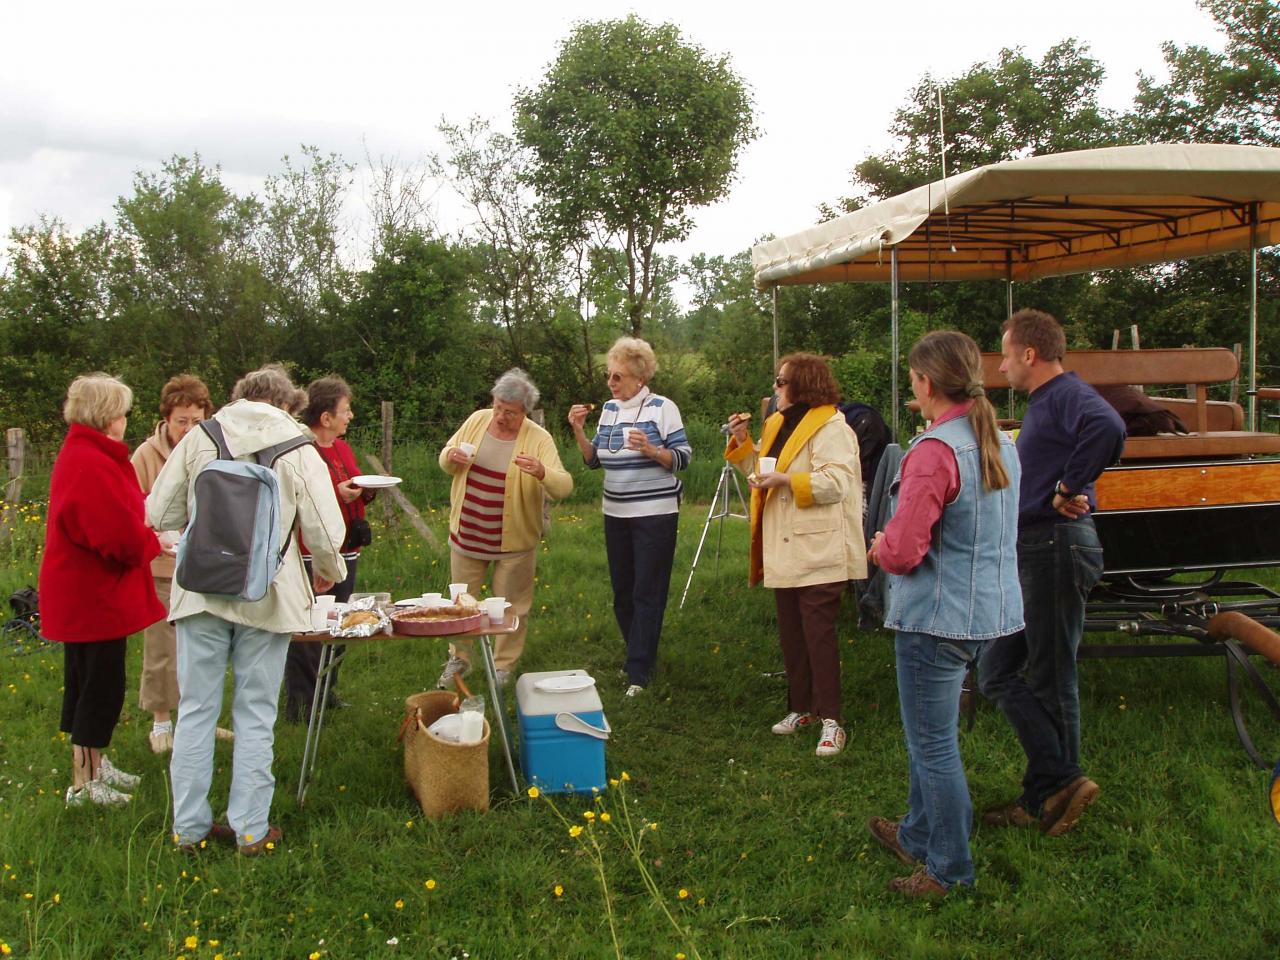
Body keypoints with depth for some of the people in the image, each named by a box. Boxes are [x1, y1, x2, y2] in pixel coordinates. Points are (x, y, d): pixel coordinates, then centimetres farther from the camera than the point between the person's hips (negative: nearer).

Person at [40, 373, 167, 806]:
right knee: (101, 687, -1)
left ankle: (95, 766, 32)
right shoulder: (90, 464, -23)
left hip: (86, 595, 11)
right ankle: (83, 784, 8)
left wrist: (150, 533, -2)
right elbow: (118, 535, -26)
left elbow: (111, 518, 12)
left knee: (89, 683, 19)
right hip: (93, 598, -11)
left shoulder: (84, 454, 12)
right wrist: (158, 543, -9)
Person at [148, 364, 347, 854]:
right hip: (267, 597, -1)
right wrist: (328, 572, 13)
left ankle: (189, 824, 19)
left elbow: (159, 514, 2)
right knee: (255, 715, 9)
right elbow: (325, 529, -7)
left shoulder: (199, 438, 0)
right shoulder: (299, 449, -4)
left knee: (196, 709, 12)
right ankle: (249, 827, 14)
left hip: (201, 592, 1)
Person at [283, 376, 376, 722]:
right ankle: (300, 703, 3)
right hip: (311, 556, -9)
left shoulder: (342, 447, 15)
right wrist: (337, 494, -25)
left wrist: (370, 488, 5)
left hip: (345, 551, 9)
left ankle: (327, 691, 29)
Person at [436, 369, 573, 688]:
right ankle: (458, 658, 37)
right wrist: (452, 457, -16)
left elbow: (564, 487, -22)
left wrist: (542, 473, -43)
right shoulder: (477, 420, -4)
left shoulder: (539, 439, -15)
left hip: (514, 540, -3)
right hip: (468, 534, 4)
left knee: (511, 606, 10)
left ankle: (504, 666, 28)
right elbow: (445, 461, 9)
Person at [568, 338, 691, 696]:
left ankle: (638, 672, 1)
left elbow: (682, 458, -10)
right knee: (622, 590, 13)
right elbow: (594, 460, 10)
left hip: (655, 515, -6)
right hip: (616, 514, 6)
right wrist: (578, 430, -5)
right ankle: (641, 655, 29)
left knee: (647, 593, -3)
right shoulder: (609, 409, 8)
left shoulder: (662, 408, -8)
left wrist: (649, 450, -26)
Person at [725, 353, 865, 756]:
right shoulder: (778, 424, 15)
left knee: (818, 633, -6)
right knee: (791, 633, 14)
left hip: (818, 552, -9)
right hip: (784, 552, 9)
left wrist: (785, 480, -27)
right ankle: (801, 708, 26)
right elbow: (761, 472, 23)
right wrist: (742, 443, 8)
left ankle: (831, 720, 0)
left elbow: (836, 481, -24)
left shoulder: (830, 427, -13)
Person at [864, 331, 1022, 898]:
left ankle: (948, 870, 17)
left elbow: (903, 552, -24)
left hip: (939, 616, -9)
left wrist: (879, 547, -1)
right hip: (991, 610, 9)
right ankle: (918, 835, 39)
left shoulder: (934, 451, -22)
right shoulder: (1000, 443, 7)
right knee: (929, 732, 24)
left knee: (933, 744, 5)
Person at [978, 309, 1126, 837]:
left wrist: (1069, 489, -26)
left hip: (1056, 547, -11)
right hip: (1030, 551, 11)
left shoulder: (1068, 395, -13)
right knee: (997, 672, 10)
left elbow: (1109, 428, -35)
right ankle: (1046, 793, 15)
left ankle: (1058, 785, 11)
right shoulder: (1041, 403, 18)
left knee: (1050, 679, -1)